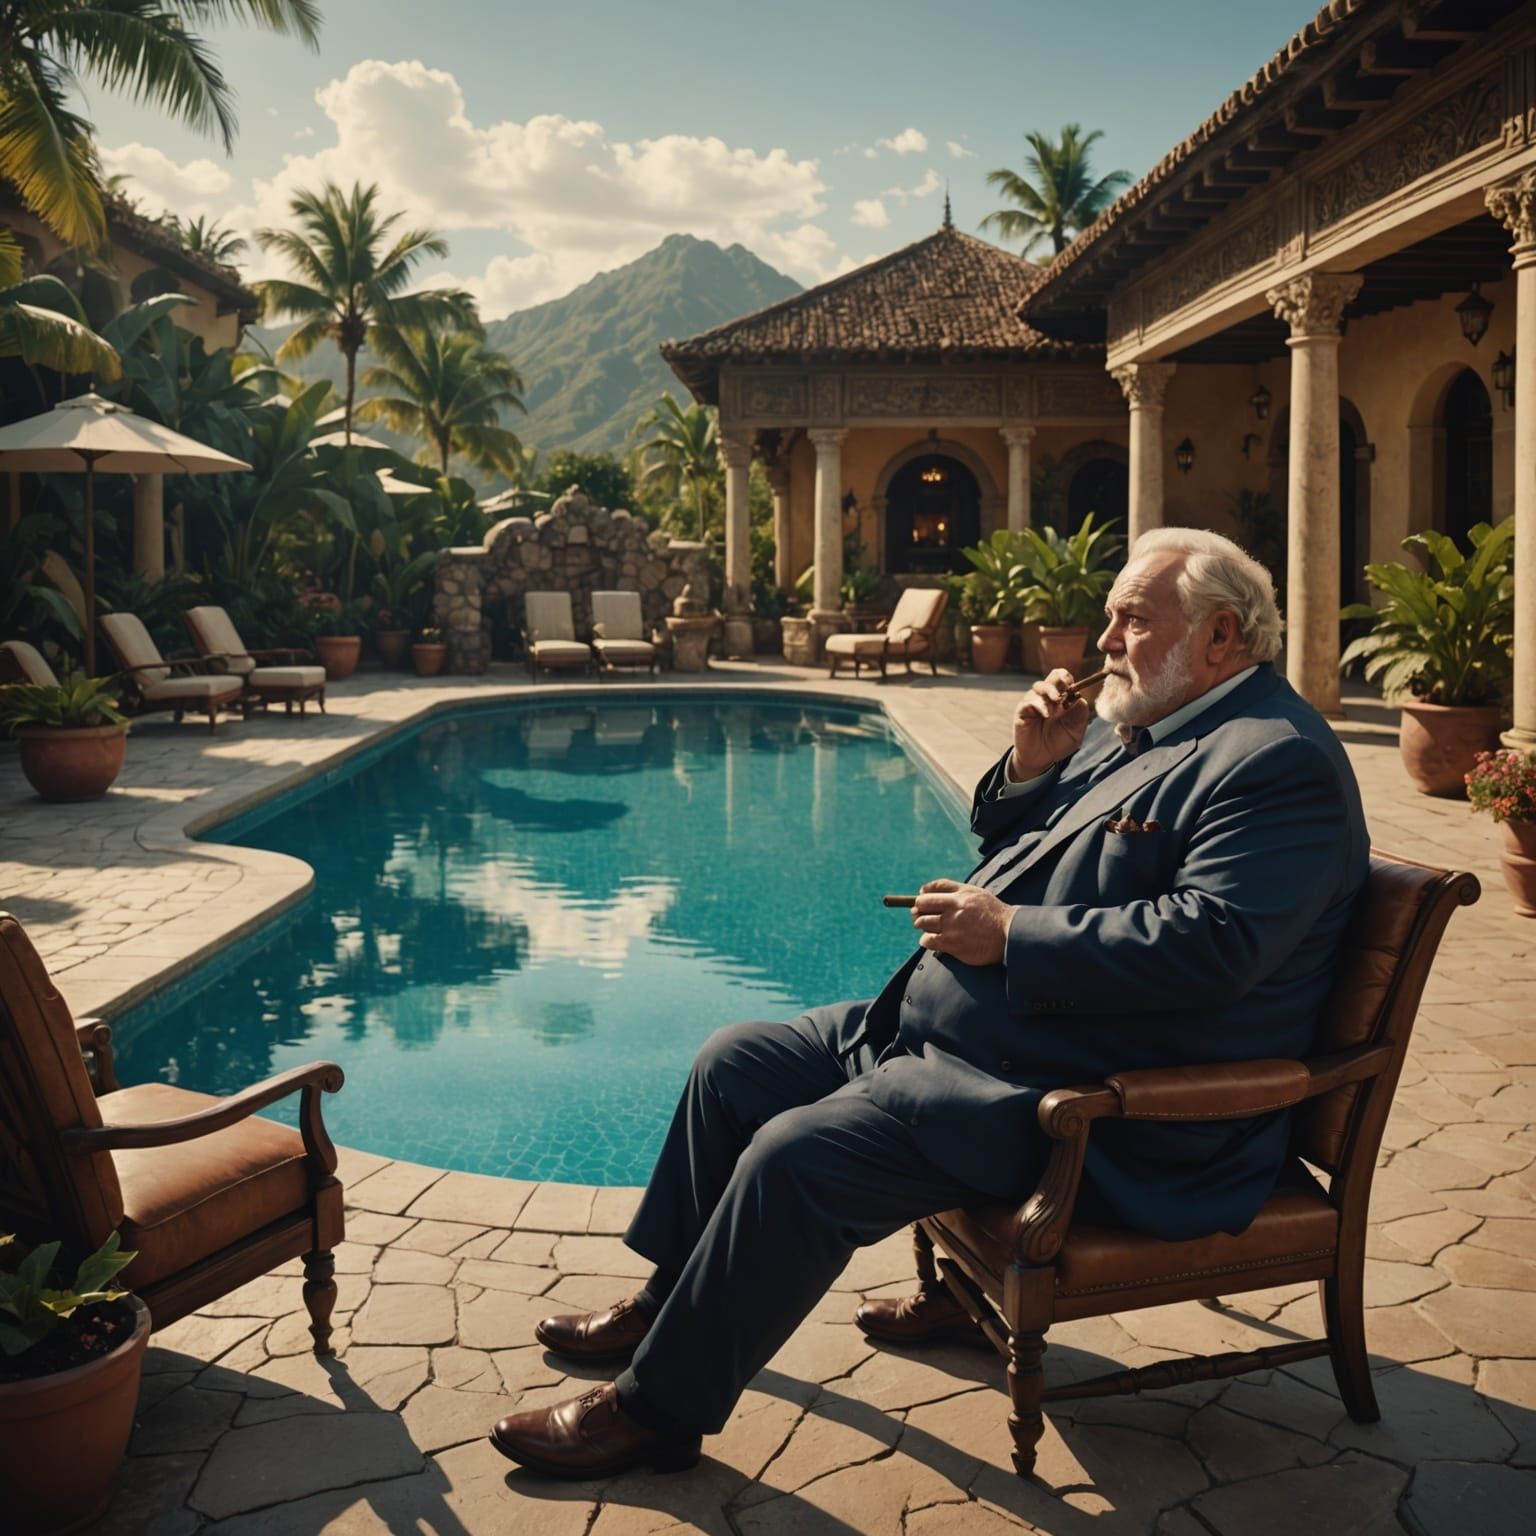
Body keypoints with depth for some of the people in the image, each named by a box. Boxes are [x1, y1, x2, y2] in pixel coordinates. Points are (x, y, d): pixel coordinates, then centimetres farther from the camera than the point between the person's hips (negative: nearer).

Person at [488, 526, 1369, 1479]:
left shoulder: (1275, 760, -15)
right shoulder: (1135, 723, 16)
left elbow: (1205, 944, -28)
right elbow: (1009, 854, 23)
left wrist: (1008, 934, -22)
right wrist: (1031, 771, 2)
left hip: (1078, 1098, -11)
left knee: (796, 1157, -23)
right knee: (736, 1064, 11)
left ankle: (658, 1409, -6)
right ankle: (671, 1304, 27)